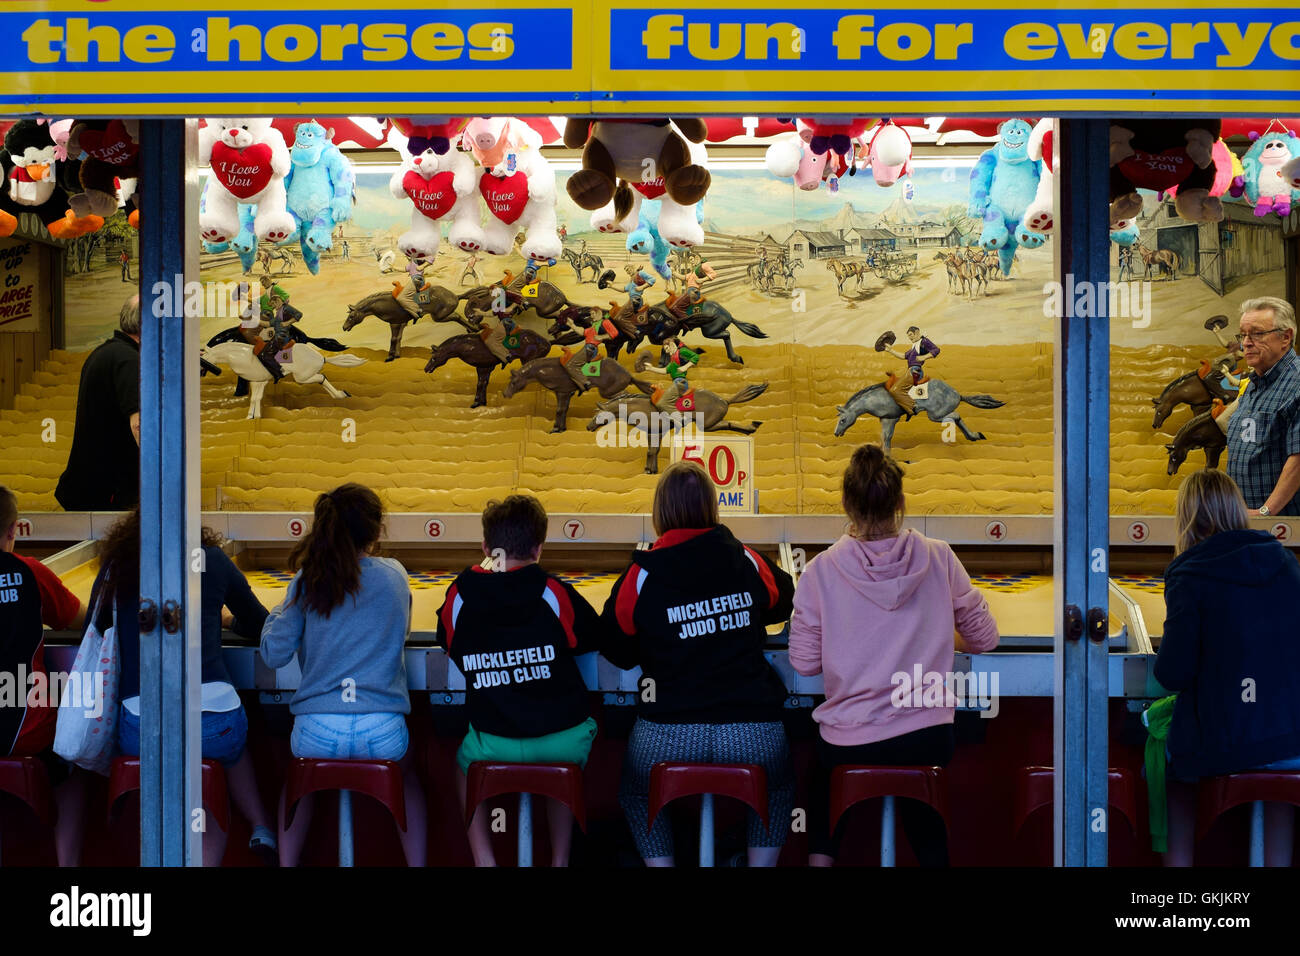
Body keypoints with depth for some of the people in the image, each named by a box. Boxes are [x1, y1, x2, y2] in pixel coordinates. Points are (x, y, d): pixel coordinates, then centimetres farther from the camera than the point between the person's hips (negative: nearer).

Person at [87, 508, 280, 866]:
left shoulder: (116, 567, 11)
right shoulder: (212, 561, 11)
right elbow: (258, 625, 23)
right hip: (214, 720, 0)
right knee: (232, 745, 36)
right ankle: (262, 828, 21)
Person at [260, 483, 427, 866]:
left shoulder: (308, 579, 2)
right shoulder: (395, 575, 4)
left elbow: (274, 654, 4)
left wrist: (280, 611, 22)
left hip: (317, 734, 0)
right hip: (382, 732, 0)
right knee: (407, 774, 35)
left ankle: (286, 862, 28)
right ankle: (417, 863, 26)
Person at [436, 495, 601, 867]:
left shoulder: (461, 594, -4)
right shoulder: (555, 592, -7)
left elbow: (447, 643, 15)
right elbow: (594, 638, 9)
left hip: (494, 745, 0)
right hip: (565, 743, 0)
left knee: (464, 762, 34)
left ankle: (483, 857, 25)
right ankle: (560, 859, 33)